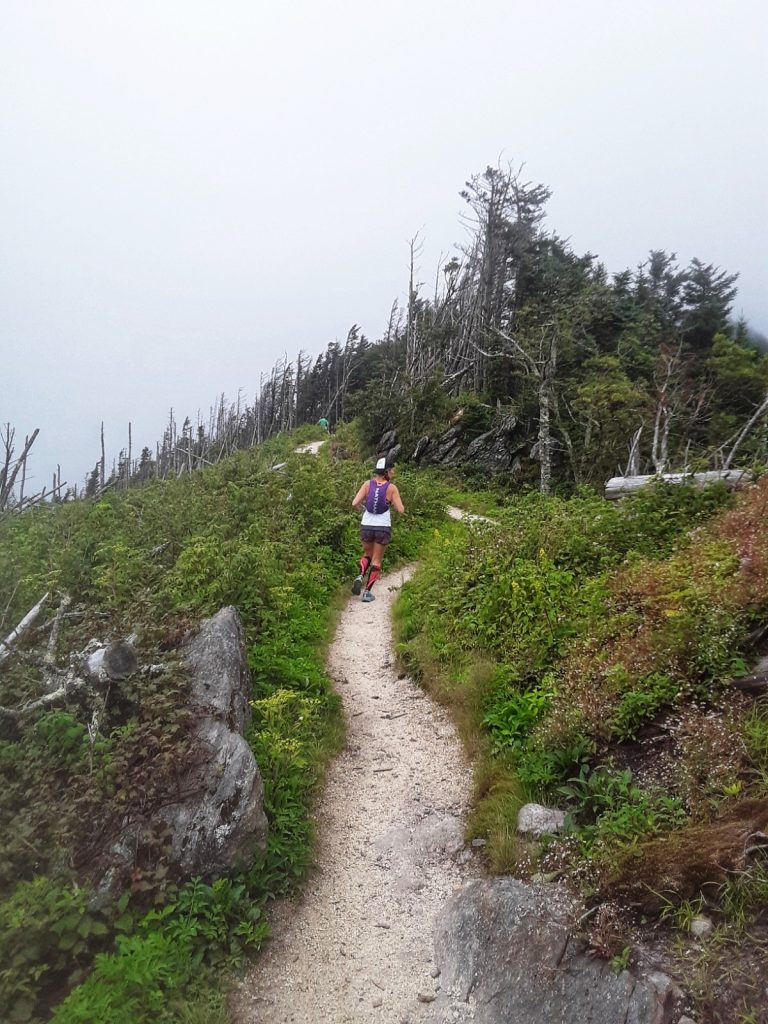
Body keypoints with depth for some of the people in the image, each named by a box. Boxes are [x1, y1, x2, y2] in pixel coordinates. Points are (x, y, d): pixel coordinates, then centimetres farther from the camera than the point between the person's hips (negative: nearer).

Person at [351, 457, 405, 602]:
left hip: (366, 526, 2)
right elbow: (401, 510, -11)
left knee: (367, 554, 25)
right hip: (383, 528, -2)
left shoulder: (368, 484, -3)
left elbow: (355, 504, -10)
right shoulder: (391, 488, -9)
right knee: (376, 560, 12)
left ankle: (360, 576, -1)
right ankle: (367, 591, 6)